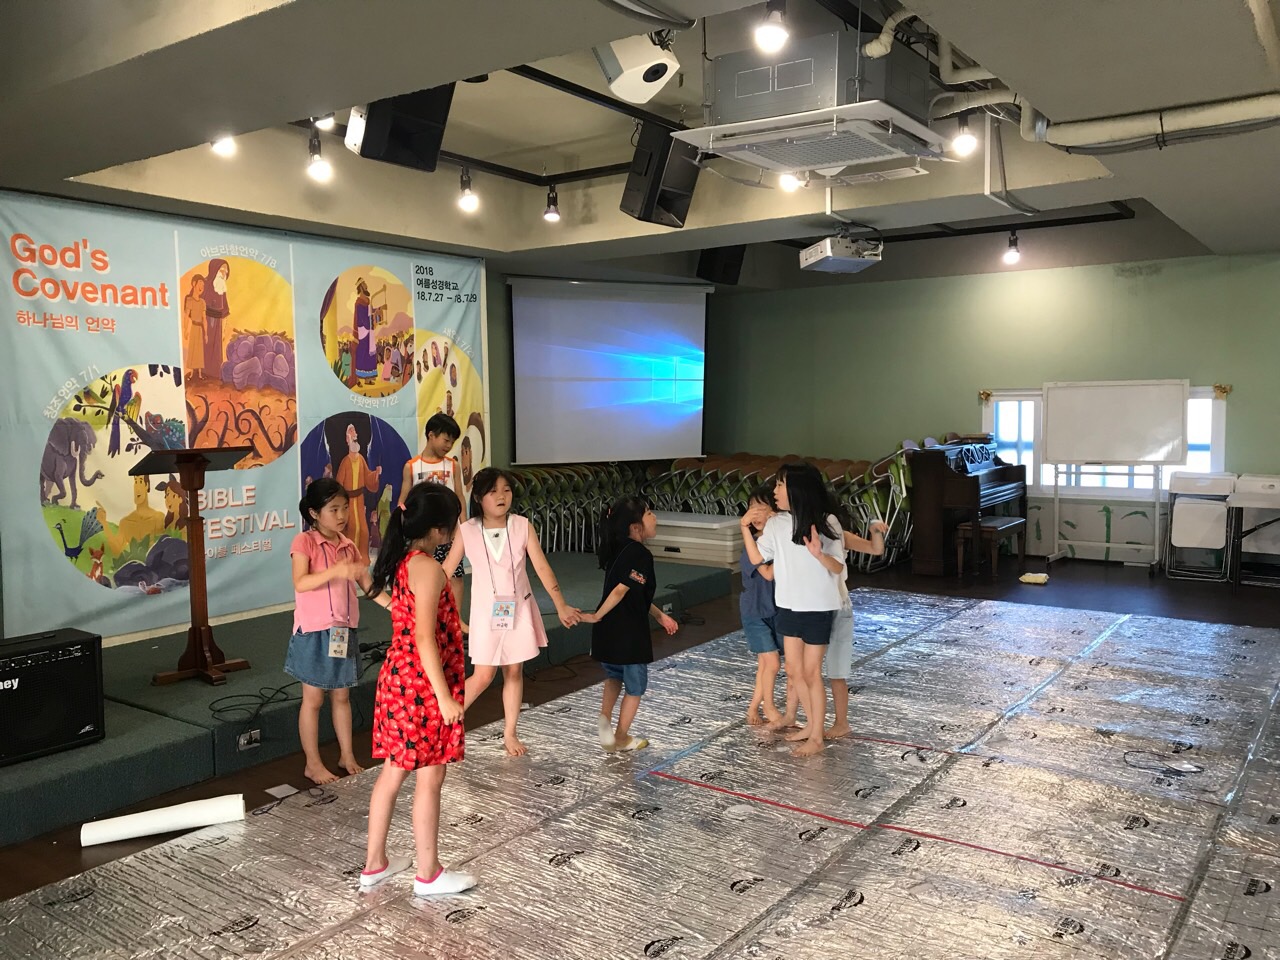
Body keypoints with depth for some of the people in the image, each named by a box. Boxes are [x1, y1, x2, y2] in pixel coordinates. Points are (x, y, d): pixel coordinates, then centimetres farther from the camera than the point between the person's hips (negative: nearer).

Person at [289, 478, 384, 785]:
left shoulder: (348, 546, 7)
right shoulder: (304, 542, -11)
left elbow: (367, 585, 8)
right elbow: (300, 583, -25)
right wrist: (336, 571, -37)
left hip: (344, 631, 5)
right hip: (314, 632, -5)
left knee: (341, 696, 15)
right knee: (313, 699, 5)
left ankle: (347, 755, 26)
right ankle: (313, 764, 16)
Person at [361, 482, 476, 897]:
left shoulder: (401, 561, 7)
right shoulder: (428, 568, -20)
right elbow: (425, 639, -23)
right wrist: (444, 695, -21)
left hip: (397, 677, 9)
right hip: (423, 686, -9)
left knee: (392, 772, 18)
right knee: (429, 781, 4)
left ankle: (375, 863, 29)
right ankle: (429, 874, 17)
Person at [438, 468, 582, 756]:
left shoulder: (522, 526, -8)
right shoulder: (467, 531, -10)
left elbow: (542, 567, -8)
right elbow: (446, 570, -4)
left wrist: (561, 606, -11)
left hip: (519, 609, 2)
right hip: (486, 611, -1)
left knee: (514, 671, 9)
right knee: (483, 676, -1)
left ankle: (509, 733, 25)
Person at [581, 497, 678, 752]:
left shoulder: (619, 549, 9)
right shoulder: (640, 554, -19)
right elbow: (620, 591, -25)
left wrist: (660, 616, 19)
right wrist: (597, 616, -15)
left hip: (607, 632, 8)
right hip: (630, 633, -8)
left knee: (614, 676, 31)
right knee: (635, 686, 13)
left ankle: (604, 718, 15)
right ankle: (622, 738, 25)